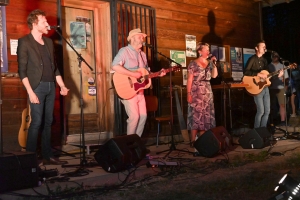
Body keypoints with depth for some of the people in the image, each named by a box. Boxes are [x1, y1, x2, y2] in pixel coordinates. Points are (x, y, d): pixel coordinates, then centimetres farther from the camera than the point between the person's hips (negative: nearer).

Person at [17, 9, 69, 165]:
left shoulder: (49, 42, 15)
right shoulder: (24, 42, -5)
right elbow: (22, 70, -10)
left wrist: (62, 86, 10)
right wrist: (30, 92, -17)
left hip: (51, 86, 6)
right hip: (37, 87, -6)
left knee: (48, 122, 9)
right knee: (36, 122, -7)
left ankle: (47, 156, 16)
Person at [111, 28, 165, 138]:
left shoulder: (142, 54, 16)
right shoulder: (124, 51, -9)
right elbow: (114, 66, -25)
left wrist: (158, 74, 6)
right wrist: (133, 74, -25)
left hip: (140, 90, 8)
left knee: (143, 116, 6)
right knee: (134, 116, -11)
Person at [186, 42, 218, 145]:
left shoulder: (209, 63, 11)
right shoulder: (193, 64, -4)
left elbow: (214, 75, -2)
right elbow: (189, 80, -8)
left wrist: (214, 64, -7)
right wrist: (189, 93, -14)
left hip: (207, 93, 6)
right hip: (196, 93, -6)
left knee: (206, 116, 4)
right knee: (196, 116, -8)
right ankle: (193, 141, -3)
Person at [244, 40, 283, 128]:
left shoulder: (264, 60, 15)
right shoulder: (252, 59, -8)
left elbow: (267, 74, 19)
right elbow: (246, 72, -20)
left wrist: (277, 75, 5)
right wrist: (259, 74, -24)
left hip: (265, 87, 8)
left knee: (267, 111, 8)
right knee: (261, 111, -9)